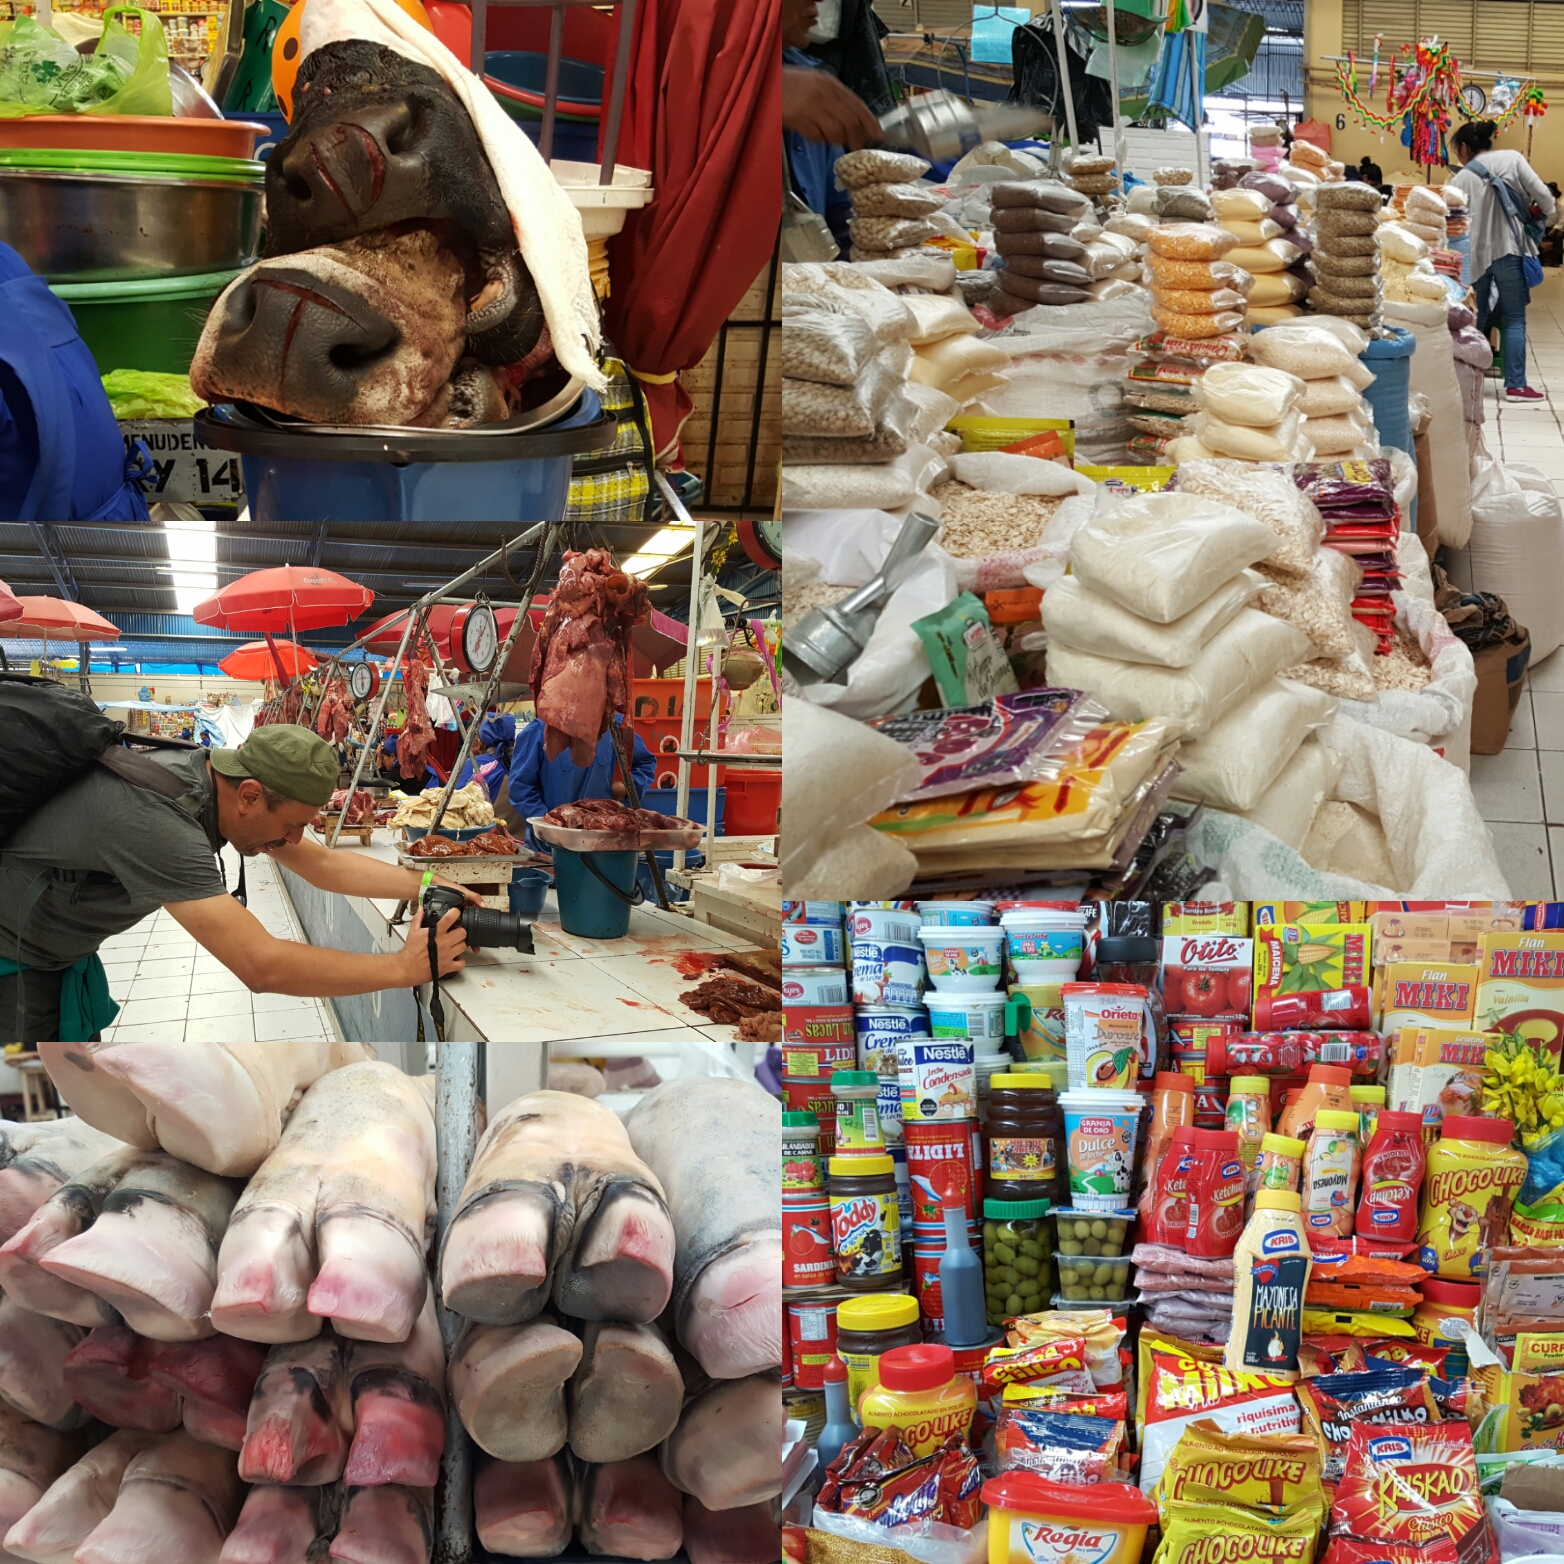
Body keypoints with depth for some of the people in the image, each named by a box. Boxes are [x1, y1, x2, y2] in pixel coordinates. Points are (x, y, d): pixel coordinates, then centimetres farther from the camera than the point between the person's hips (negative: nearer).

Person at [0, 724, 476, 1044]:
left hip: (65, 953, 9)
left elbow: (321, 863, 2)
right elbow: (261, 966, -40)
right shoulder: (157, 816, -39)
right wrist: (404, 967, -34)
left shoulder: (216, 775, -10)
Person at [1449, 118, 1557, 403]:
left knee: (1476, 320, 13)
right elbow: (1540, 193, -4)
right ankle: (1515, 385, -6)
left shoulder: (1461, 178, 4)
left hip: (1475, 253, 2)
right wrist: (1547, 213, 17)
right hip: (1509, 248, -2)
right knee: (1514, 319, 0)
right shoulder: (1512, 159, 1)